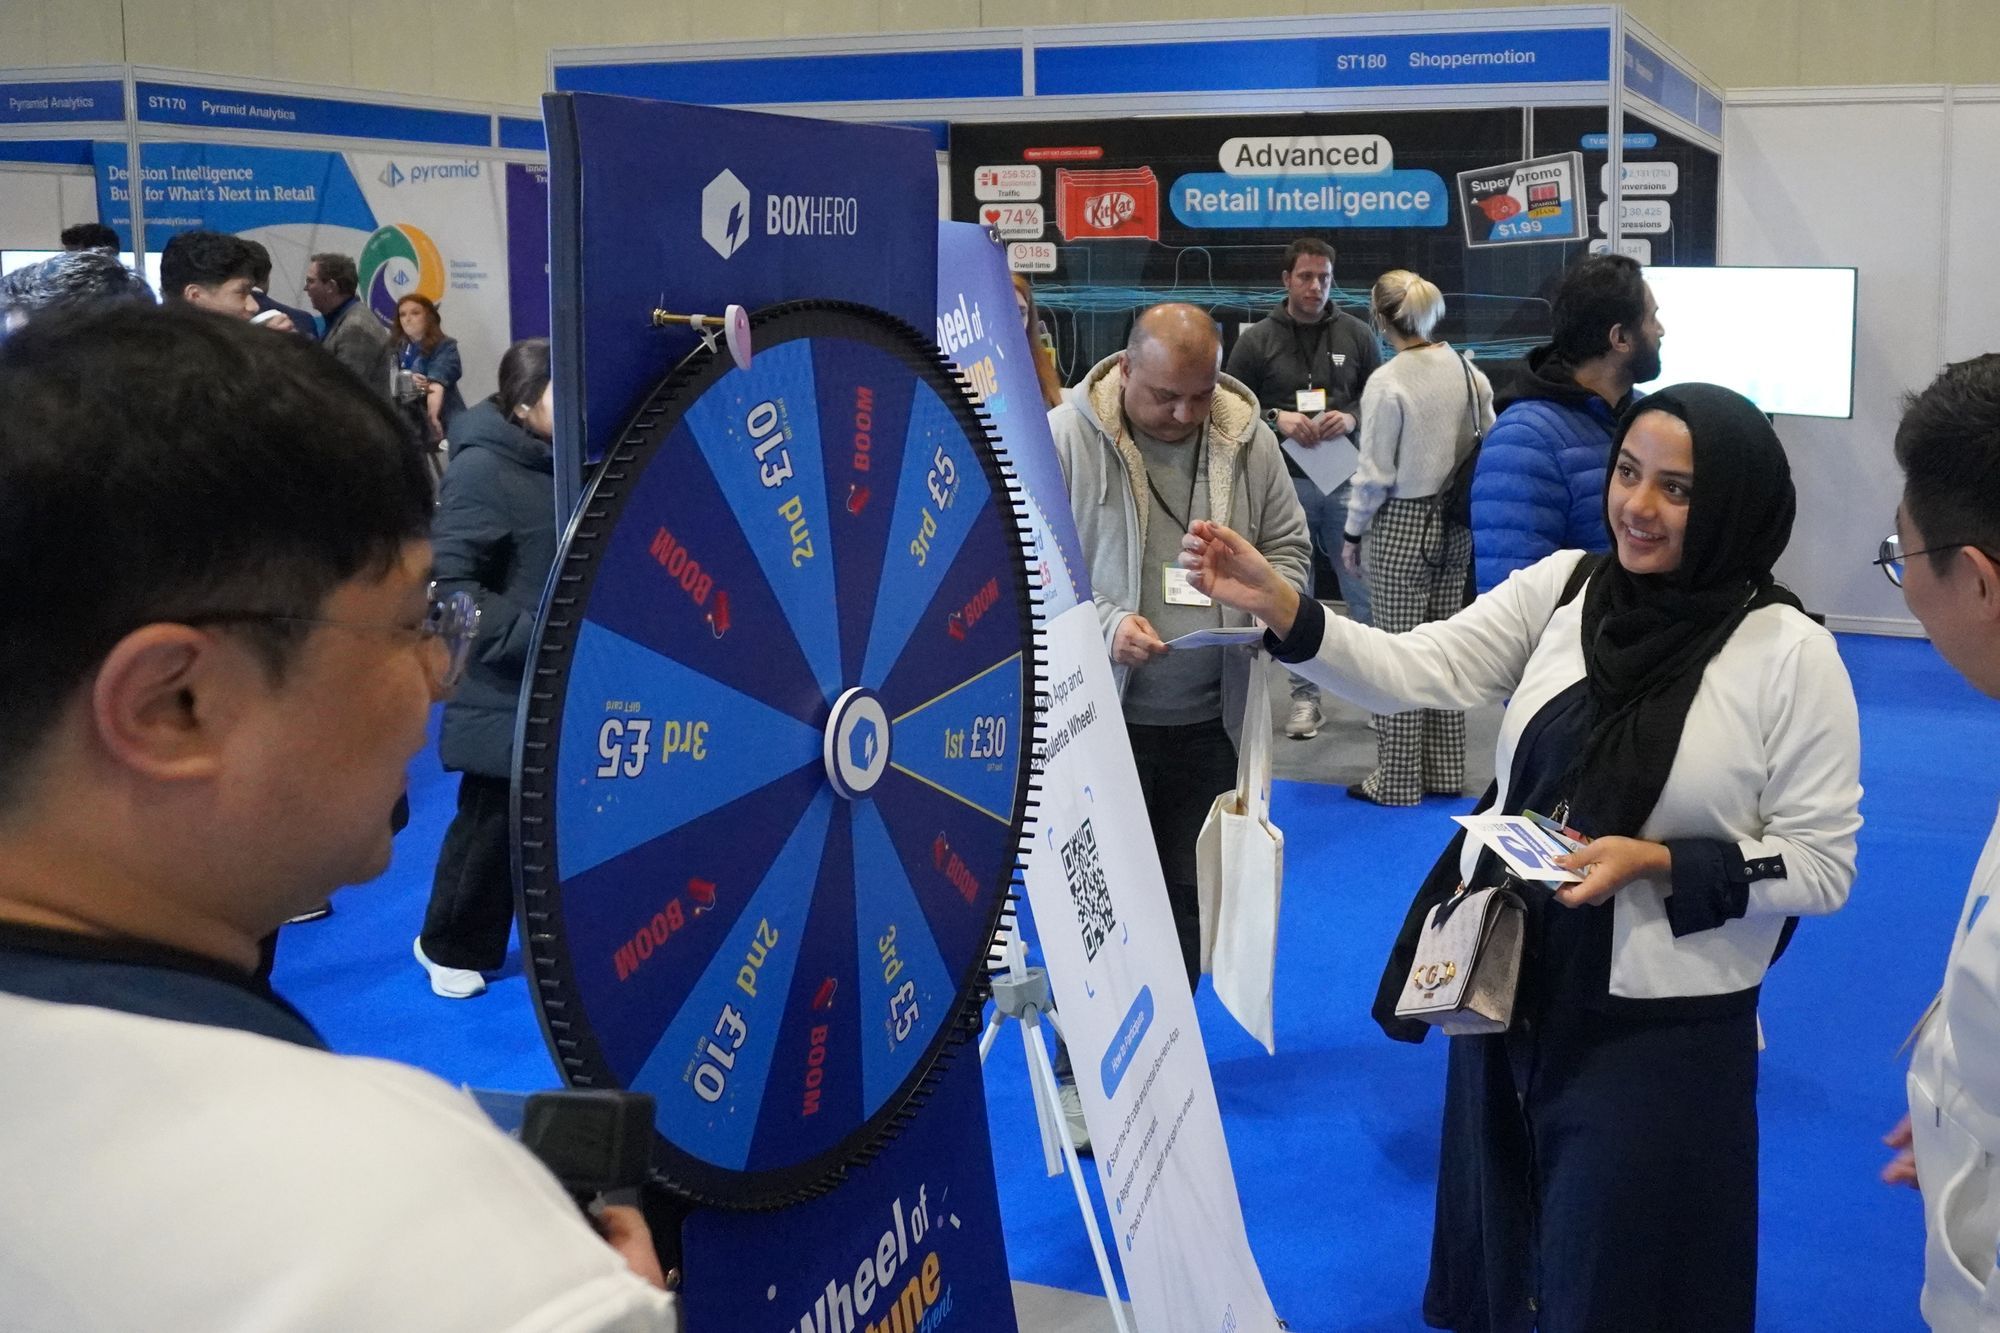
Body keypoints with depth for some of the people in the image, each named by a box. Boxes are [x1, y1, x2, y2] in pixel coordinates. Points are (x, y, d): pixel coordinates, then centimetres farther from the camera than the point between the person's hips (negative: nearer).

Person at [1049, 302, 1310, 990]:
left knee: (1191, 898, 14)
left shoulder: (1250, 440, 3)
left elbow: (1288, 546, 14)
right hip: (1100, 716, -4)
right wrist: (1105, 623, -21)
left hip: (1211, 719, 4)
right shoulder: (1065, 437, -10)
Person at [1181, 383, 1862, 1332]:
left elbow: (1822, 866, -9)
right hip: (1510, 988, 4)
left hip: (1658, 1026, -4)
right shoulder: (1561, 588, -2)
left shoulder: (1790, 655, -12)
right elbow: (1414, 672, -11)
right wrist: (1274, 603, -25)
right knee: (1503, 1244, 22)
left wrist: (1658, 863, -22)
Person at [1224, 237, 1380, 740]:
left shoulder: (1357, 335, 7)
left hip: (1346, 479, 0)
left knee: (1365, 588, 0)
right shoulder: (1257, 340, 4)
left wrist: (1352, 418, -9)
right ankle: (1304, 695, 15)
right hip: (1284, 483, 0)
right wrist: (1276, 419, -12)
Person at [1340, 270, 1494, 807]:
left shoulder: (1386, 383, -16)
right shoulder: (1469, 372, 1)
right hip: (1456, 523, 6)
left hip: (1400, 525, -6)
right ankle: (1445, 770, 23)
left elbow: (1374, 473, -14)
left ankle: (1397, 780, 9)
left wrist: (1353, 533, -2)